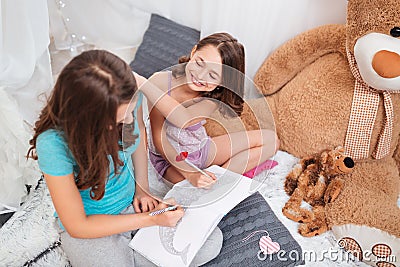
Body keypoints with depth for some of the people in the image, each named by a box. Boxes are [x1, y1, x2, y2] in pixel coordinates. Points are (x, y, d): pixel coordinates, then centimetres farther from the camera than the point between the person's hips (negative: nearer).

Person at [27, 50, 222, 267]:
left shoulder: (128, 97, -21)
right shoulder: (54, 144, -33)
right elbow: (77, 226, -22)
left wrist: (142, 189, -1)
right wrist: (151, 219, -23)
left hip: (132, 202, 4)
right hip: (88, 225, -4)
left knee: (211, 243, -6)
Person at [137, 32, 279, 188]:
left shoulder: (213, 97, -18)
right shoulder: (161, 81, -25)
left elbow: (184, 119, -42)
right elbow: (159, 140, -20)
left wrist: (142, 82, -45)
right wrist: (190, 174, -28)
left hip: (200, 150, 4)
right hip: (170, 157, -4)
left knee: (270, 139, -5)